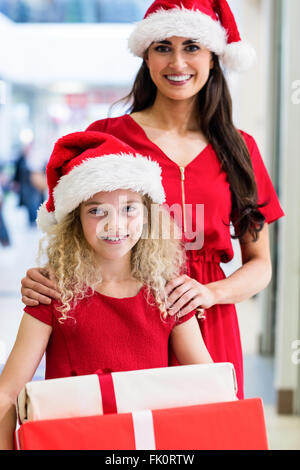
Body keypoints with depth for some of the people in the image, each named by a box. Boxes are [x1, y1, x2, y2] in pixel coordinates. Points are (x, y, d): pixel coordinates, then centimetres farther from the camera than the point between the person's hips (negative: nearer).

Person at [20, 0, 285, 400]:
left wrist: (211, 292, -9)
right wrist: (41, 280, -17)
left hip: (208, 332, 2)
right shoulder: (106, 136, 2)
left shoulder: (239, 149, 9)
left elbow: (260, 264, 10)